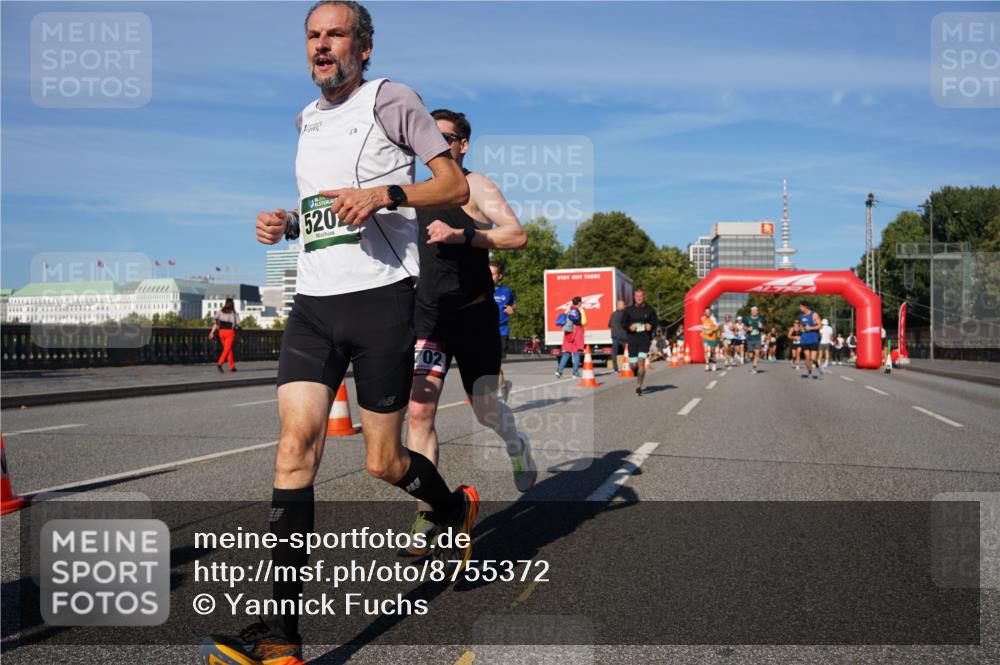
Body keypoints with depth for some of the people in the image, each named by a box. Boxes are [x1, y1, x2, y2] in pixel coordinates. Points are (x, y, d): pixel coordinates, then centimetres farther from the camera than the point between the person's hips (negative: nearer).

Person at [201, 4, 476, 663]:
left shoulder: (390, 100, 1)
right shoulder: (306, 119, 21)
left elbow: (454, 187, -2)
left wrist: (385, 193, -17)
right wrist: (286, 223, 11)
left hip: (381, 295, -5)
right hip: (313, 299, 6)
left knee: (384, 462, 0)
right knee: (297, 439, -11)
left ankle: (457, 511, 35)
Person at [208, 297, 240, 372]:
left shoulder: (220, 312, 5)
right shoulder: (234, 313, -2)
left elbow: (216, 323, -7)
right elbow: (237, 324, -3)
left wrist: (212, 332, -10)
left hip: (222, 332, 4)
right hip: (230, 332, -4)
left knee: (229, 349, 15)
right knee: (227, 350, -9)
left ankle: (232, 367, 17)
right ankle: (219, 363, -30)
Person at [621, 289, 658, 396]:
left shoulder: (649, 310, 3)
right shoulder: (628, 310, 3)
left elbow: (655, 321, 15)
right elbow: (623, 322, 10)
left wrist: (650, 326, -6)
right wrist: (629, 327, -10)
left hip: (645, 339, -1)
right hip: (632, 339, 1)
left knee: (641, 362, -15)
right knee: (633, 365, 4)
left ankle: (639, 386, -10)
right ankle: (637, 374, 41)